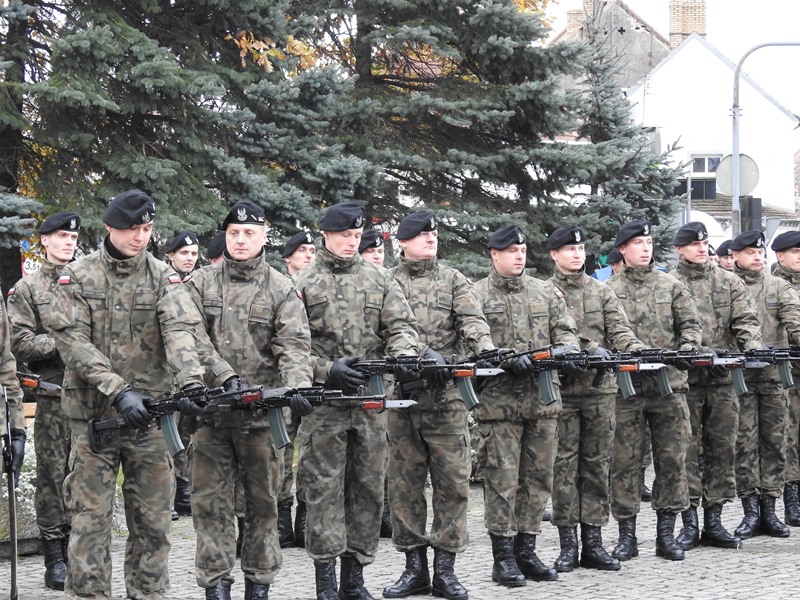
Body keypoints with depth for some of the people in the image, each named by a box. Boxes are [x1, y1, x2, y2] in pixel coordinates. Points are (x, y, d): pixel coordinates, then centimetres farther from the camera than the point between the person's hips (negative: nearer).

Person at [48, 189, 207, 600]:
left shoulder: (163, 278, 4)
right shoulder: (78, 277, 0)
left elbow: (180, 331, -12)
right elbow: (73, 340, -10)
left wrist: (191, 382, -32)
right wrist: (119, 390, -22)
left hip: (150, 413, 2)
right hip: (93, 413, -2)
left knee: (153, 519, 5)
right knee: (90, 518, -1)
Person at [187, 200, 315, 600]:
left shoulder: (281, 290, 4)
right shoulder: (201, 285, 6)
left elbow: (294, 345, -8)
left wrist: (297, 385, -28)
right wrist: (226, 378, -19)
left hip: (264, 412, 0)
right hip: (211, 409, 0)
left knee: (263, 502, 7)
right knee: (210, 501, 0)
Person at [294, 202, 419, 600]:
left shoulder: (379, 280, 12)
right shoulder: (303, 284, 2)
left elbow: (400, 324, 5)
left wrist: (403, 354, -16)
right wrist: (326, 370, -17)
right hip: (323, 401, -4)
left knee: (369, 489, 7)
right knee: (325, 489, -4)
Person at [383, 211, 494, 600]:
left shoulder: (453, 280, 11)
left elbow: (472, 321, -5)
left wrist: (485, 350, -25)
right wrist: (423, 353, -22)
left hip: (447, 394, 1)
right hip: (400, 393, 0)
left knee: (452, 481, 0)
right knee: (405, 484, 4)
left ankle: (445, 568, 7)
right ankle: (415, 566, 13)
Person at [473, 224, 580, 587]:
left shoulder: (546, 292, 15)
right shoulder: (477, 295, 2)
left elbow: (564, 331, 11)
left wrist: (566, 354, -11)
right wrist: (507, 360, -23)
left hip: (543, 397, 5)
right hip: (498, 399, -4)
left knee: (538, 476, 7)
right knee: (502, 478, -4)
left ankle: (526, 550, 17)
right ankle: (503, 556, 2)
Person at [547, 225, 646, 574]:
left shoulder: (601, 292, 13)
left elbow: (619, 330, 1)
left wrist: (637, 350, -19)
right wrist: (589, 349, -24)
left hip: (600, 388, 3)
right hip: (562, 388, -3)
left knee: (597, 465, 4)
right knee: (564, 465, -1)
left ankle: (593, 542, 9)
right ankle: (568, 544, 4)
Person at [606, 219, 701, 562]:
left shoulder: (671, 286, 11)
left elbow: (690, 323, 8)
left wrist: (687, 346, -11)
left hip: (669, 383, 2)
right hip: (626, 385, -2)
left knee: (672, 457, 2)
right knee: (625, 460, 0)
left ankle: (666, 534, 11)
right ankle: (627, 535, 7)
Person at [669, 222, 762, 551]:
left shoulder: (729, 281, 12)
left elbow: (746, 318, 2)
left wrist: (753, 347, -18)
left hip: (724, 378, 3)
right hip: (685, 378, -3)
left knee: (722, 448, 5)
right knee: (687, 450, -2)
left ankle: (714, 521, 13)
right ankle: (689, 522, 4)